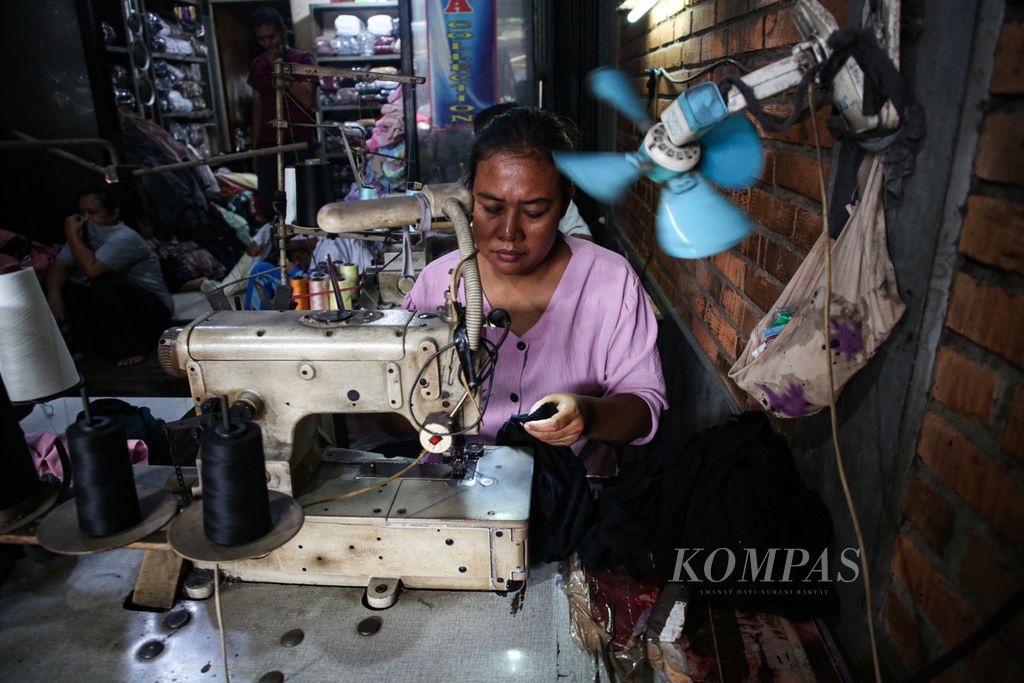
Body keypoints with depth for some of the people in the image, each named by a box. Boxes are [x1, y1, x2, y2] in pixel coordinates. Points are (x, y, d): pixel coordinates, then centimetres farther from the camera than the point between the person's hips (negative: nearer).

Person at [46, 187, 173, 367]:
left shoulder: (124, 237, -21)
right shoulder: (84, 233, 3)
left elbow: (92, 269, -34)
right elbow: (60, 267, -4)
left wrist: (71, 234, -22)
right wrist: (54, 294, -23)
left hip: (150, 309, -7)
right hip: (108, 307, 7)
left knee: (105, 285, -33)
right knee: (61, 289, -9)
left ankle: (130, 349, -18)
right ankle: (93, 344, -7)